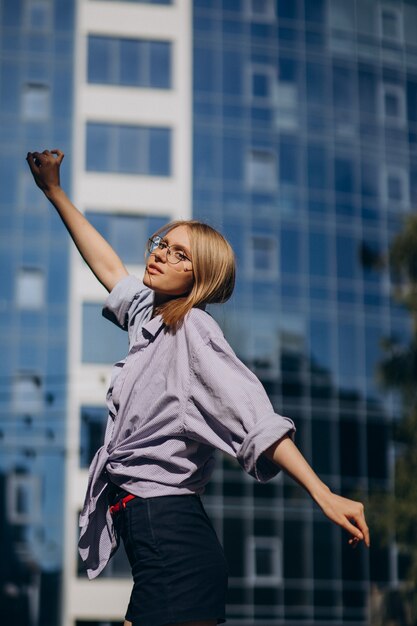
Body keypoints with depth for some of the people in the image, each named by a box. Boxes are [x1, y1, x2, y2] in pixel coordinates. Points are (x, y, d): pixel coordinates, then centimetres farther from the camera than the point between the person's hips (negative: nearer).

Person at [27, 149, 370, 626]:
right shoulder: (146, 315, 16)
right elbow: (107, 265, 32)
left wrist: (323, 494, -27)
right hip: (147, 526, 9)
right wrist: (53, 191, 39)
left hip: (169, 529, -9)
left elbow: (254, 416, -18)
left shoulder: (193, 328, -8)